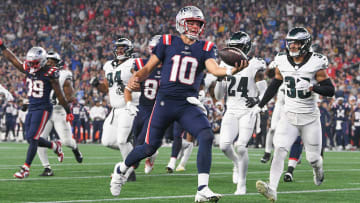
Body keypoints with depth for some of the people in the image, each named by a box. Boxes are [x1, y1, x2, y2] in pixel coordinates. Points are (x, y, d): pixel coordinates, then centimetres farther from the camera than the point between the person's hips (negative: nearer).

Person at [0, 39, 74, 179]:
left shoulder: (49, 73, -11)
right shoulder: (28, 70, 6)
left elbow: (59, 95, -4)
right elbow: (12, 59, 17)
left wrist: (68, 111, 2)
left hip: (43, 109, -7)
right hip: (31, 108, 7)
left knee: (33, 138, -11)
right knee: (31, 139, 9)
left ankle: (26, 168, -6)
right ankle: (55, 146, 34)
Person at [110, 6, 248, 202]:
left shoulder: (204, 48, 6)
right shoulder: (167, 43, 3)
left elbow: (215, 69, -12)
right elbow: (147, 68, 7)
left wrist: (233, 70, -33)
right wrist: (134, 79, -13)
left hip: (188, 105, 1)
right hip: (165, 102, -1)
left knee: (206, 136, -22)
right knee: (150, 147, 3)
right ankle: (121, 169, 34)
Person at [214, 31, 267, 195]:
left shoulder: (254, 66, -4)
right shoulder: (226, 65, 9)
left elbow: (264, 93, -2)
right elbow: (218, 96, 12)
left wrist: (257, 100, -24)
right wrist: (220, 80, -7)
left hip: (247, 112, -4)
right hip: (231, 112, 4)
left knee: (240, 147, -16)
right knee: (224, 146, -13)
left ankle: (242, 184, -2)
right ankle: (237, 164, 22)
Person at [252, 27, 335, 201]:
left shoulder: (316, 64, -10)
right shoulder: (282, 62, 1)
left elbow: (330, 90, -9)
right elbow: (275, 85, 17)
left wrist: (311, 87, -26)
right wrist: (260, 105, 22)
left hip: (310, 117, -2)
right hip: (289, 116, 2)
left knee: (313, 158, 7)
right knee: (279, 151, -18)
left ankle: (318, 168, 45)